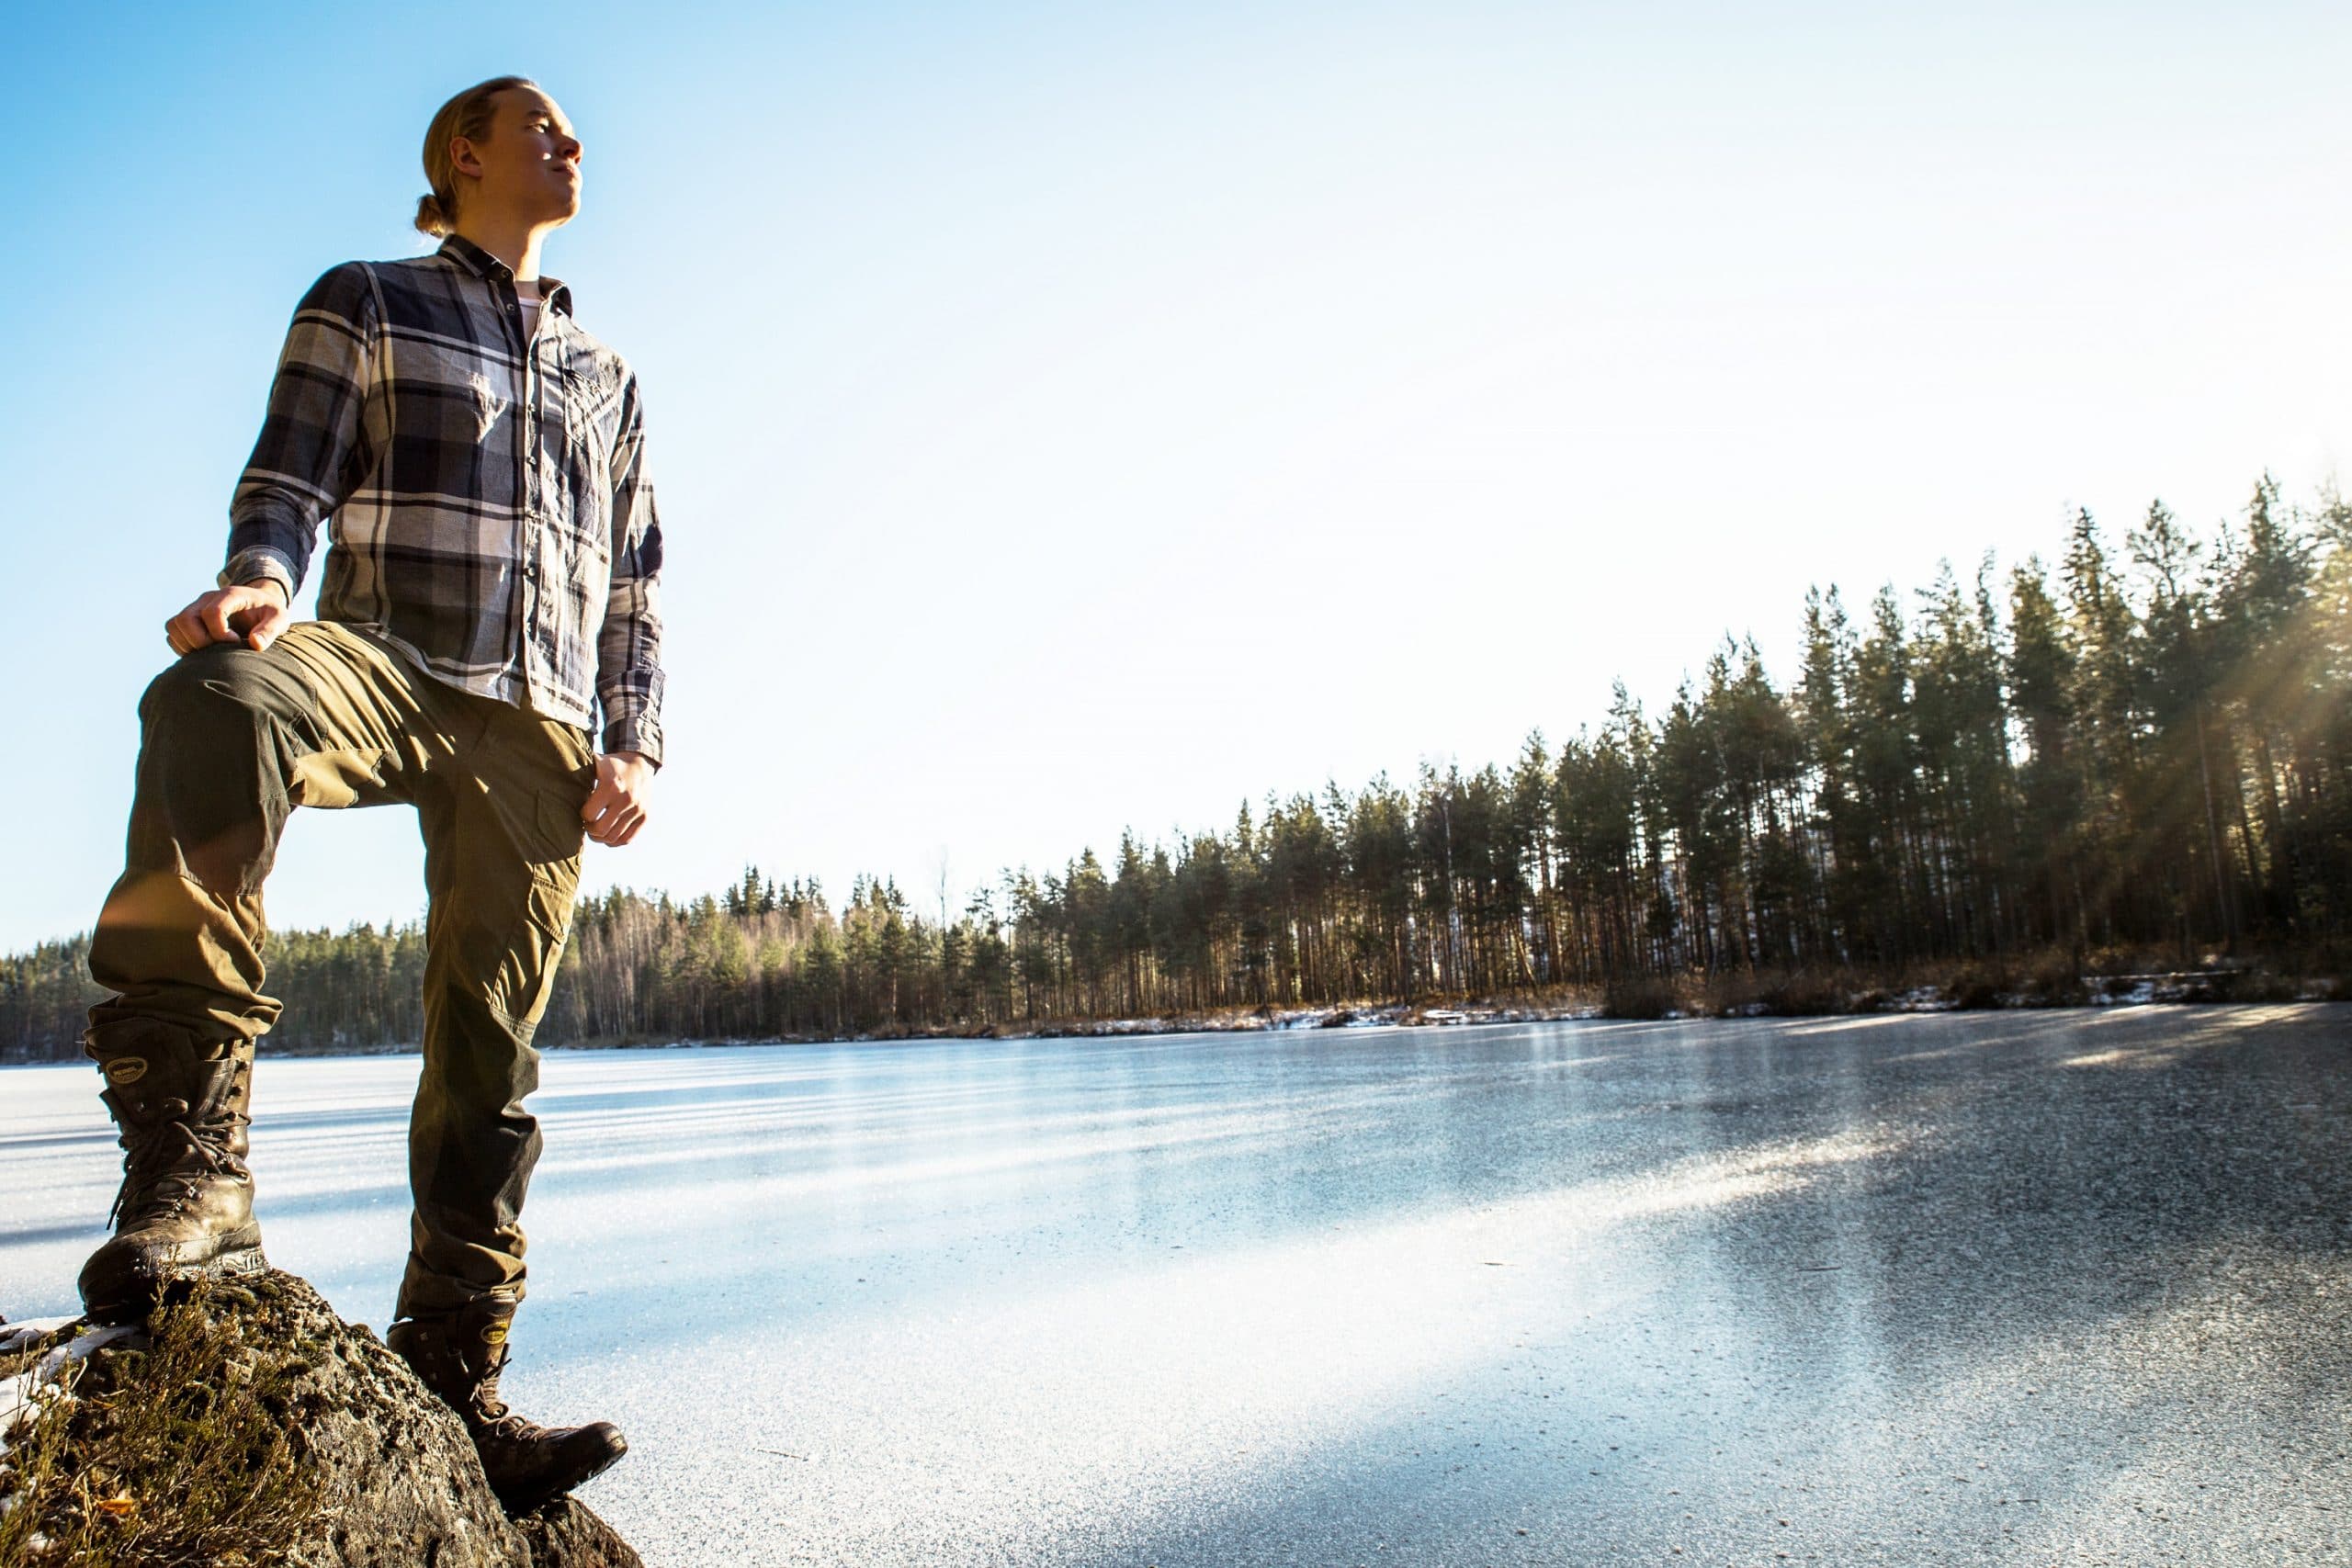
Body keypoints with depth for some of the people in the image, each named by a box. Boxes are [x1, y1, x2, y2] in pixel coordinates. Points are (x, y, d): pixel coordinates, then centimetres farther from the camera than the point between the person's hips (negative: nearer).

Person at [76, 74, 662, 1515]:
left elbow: (635, 587, 21)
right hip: (387, 659, -3)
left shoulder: (606, 378, 27)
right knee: (218, 699, -39)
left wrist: (635, 747, 7)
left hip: (539, 729, 3)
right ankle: (192, 1171, -34)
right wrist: (260, 581, -18)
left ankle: (453, 1384, 6)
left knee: (490, 1063, -2)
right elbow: (289, 478, 5)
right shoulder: (365, 303, 18)